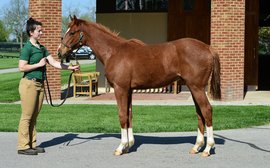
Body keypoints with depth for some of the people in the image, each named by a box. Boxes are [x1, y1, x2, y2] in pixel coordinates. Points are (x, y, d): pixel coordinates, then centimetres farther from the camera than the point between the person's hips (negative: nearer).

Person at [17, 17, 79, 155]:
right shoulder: (27, 48, -11)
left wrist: (71, 68, 4)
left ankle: (32, 144, 17)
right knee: (27, 116, -4)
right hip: (29, 83, -8)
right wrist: (39, 64, -15)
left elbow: (54, 63, 12)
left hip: (39, 84, 8)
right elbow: (22, 67, -18)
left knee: (34, 116, 11)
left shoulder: (41, 48, 14)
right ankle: (23, 146, 0)